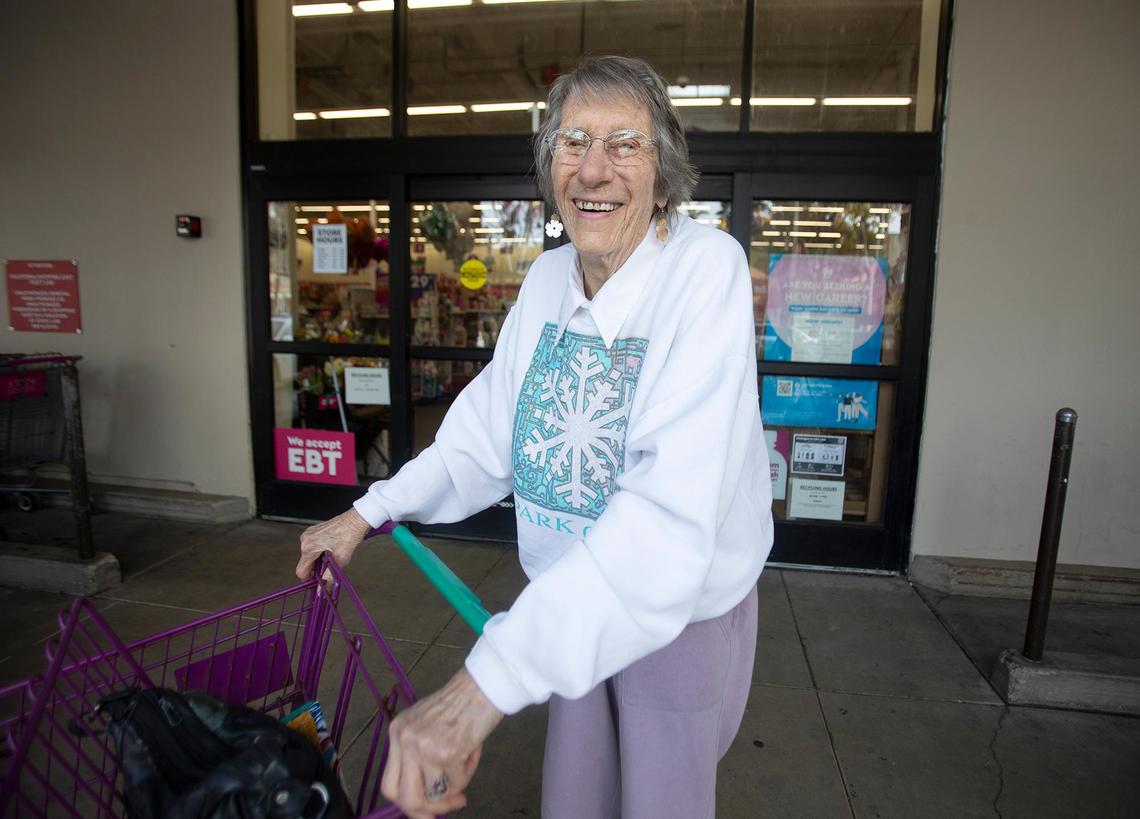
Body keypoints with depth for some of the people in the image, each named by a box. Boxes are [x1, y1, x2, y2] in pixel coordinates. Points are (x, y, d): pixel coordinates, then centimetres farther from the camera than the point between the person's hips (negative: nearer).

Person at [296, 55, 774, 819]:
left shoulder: (706, 268, -25)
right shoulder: (547, 278, -4)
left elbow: (673, 511, -36)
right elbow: (488, 432, 5)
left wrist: (488, 683, -42)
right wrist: (371, 511, -2)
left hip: (688, 610, -5)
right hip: (577, 608, 5)